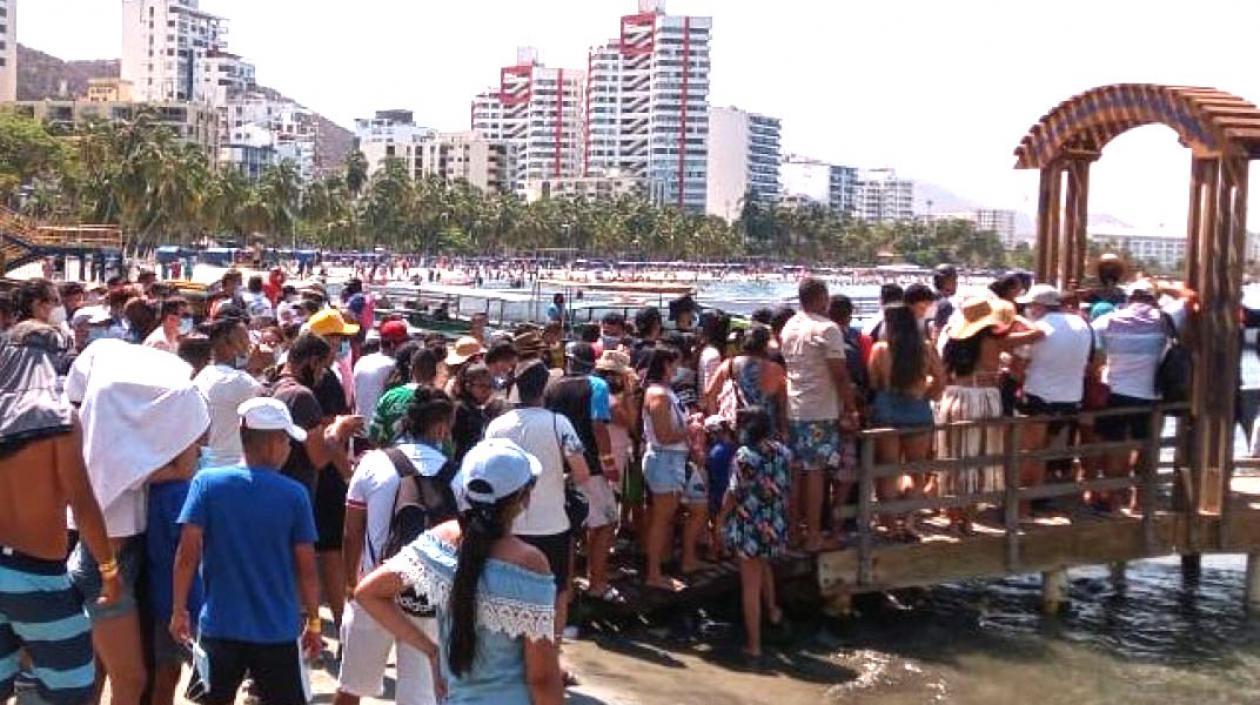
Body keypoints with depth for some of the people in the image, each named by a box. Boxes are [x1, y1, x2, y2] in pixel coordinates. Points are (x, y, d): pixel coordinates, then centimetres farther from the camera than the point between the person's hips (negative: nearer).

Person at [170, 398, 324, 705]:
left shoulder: (206, 483, -5)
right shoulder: (294, 494, -7)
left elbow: (188, 554, -8)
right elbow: (306, 568, -4)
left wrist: (179, 610, 3)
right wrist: (313, 622, 8)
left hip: (220, 626, 2)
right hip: (277, 630, -1)